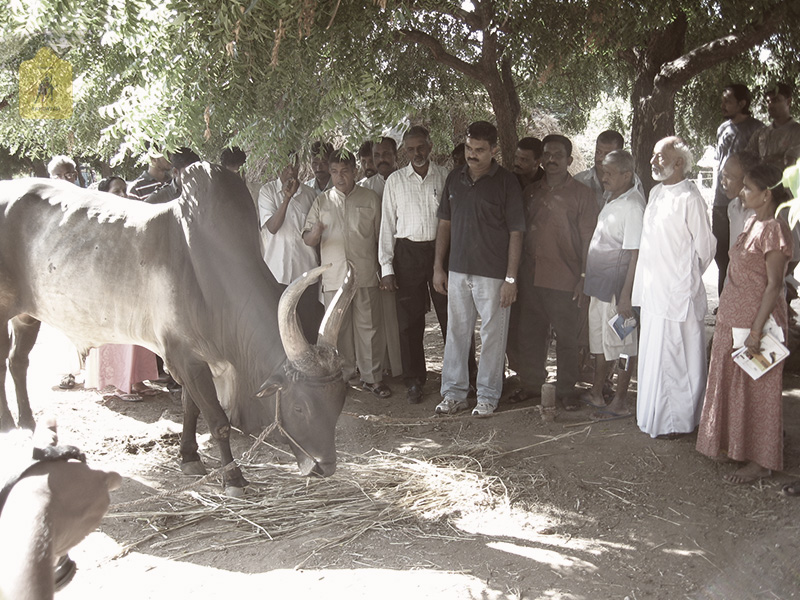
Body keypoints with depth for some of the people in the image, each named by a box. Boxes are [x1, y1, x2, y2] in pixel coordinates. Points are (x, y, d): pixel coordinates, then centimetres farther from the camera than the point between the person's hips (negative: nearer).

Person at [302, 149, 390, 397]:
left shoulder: (370, 199, 7)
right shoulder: (322, 202, 12)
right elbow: (308, 240, 10)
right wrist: (315, 233, -15)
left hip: (365, 274, -1)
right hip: (334, 276, 1)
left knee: (369, 326, 0)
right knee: (338, 328, 4)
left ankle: (372, 377, 10)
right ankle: (342, 375, 16)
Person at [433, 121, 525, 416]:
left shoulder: (506, 182, -6)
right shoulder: (455, 178, 8)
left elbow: (516, 233, -7)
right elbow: (445, 223, 14)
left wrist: (511, 278, -11)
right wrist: (438, 267, 10)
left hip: (493, 273, -4)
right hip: (458, 270, 5)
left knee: (492, 336, 3)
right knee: (456, 332, 10)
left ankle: (488, 395, 15)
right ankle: (454, 392, 21)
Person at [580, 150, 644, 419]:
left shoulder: (632, 205, -18)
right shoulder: (612, 200, 11)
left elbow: (636, 254, -22)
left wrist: (626, 295, -23)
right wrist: (588, 280, 16)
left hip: (617, 286, -10)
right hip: (599, 283, 10)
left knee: (620, 344, 1)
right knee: (599, 339, 19)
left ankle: (619, 403, 11)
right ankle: (596, 393, 32)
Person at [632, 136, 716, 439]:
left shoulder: (689, 198, -15)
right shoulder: (656, 193, 11)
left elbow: (705, 247, -11)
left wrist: (686, 277, 2)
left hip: (678, 294, -8)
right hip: (653, 291, 8)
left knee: (675, 359, 0)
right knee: (653, 354, 15)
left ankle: (678, 420, 12)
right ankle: (654, 413, 28)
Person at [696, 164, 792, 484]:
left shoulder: (774, 230, -17)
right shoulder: (752, 223, 10)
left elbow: (774, 285, -20)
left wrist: (756, 330, -22)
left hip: (755, 322, -9)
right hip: (732, 319, 9)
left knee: (756, 389, 0)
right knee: (731, 383, 16)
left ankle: (761, 461, 12)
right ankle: (736, 445, 30)